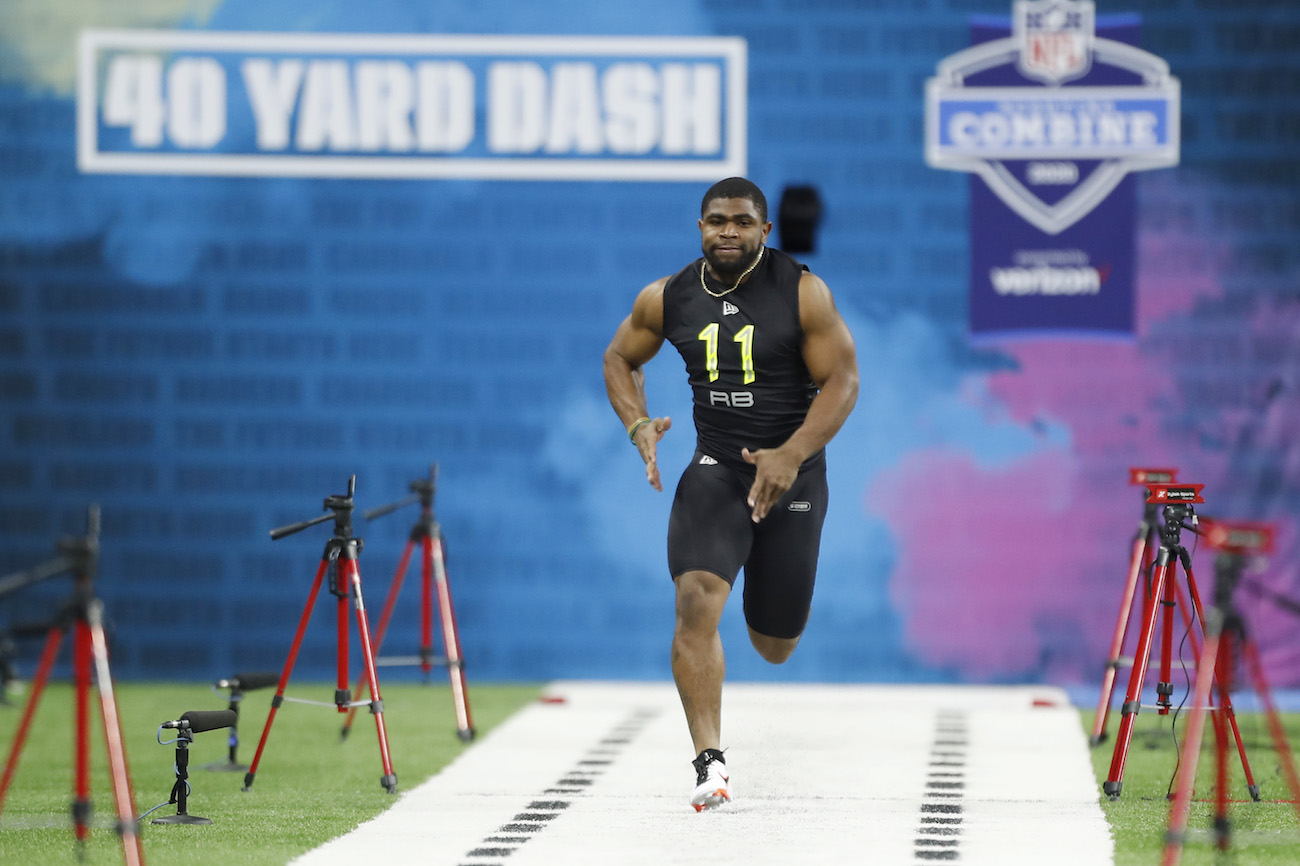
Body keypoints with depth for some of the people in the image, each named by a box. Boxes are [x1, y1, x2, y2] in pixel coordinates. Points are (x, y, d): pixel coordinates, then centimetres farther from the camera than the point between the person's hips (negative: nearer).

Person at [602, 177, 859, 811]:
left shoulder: (804, 294, -10)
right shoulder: (667, 300, -2)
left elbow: (843, 380, -10)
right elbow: (620, 359, 14)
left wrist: (791, 456, -23)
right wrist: (638, 425, -5)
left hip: (793, 473, -1)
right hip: (715, 468, 1)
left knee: (774, 645, 10)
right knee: (697, 600, -25)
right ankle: (710, 763, -26)